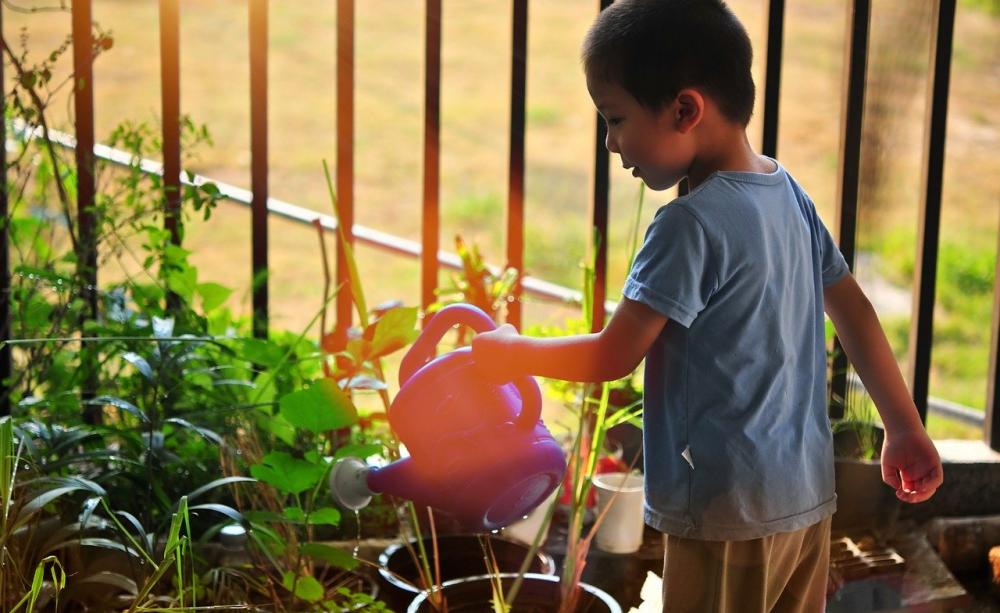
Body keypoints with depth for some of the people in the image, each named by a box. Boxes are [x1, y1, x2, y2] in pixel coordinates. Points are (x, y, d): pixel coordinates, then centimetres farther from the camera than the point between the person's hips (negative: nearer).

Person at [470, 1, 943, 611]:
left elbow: (613, 356, -14)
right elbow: (856, 312, 12)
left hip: (730, 509, -8)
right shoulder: (791, 194, 6)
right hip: (808, 494, 8)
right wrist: (905, 427, 20)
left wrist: (513, 353, 2)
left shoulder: (691, 224, -19)